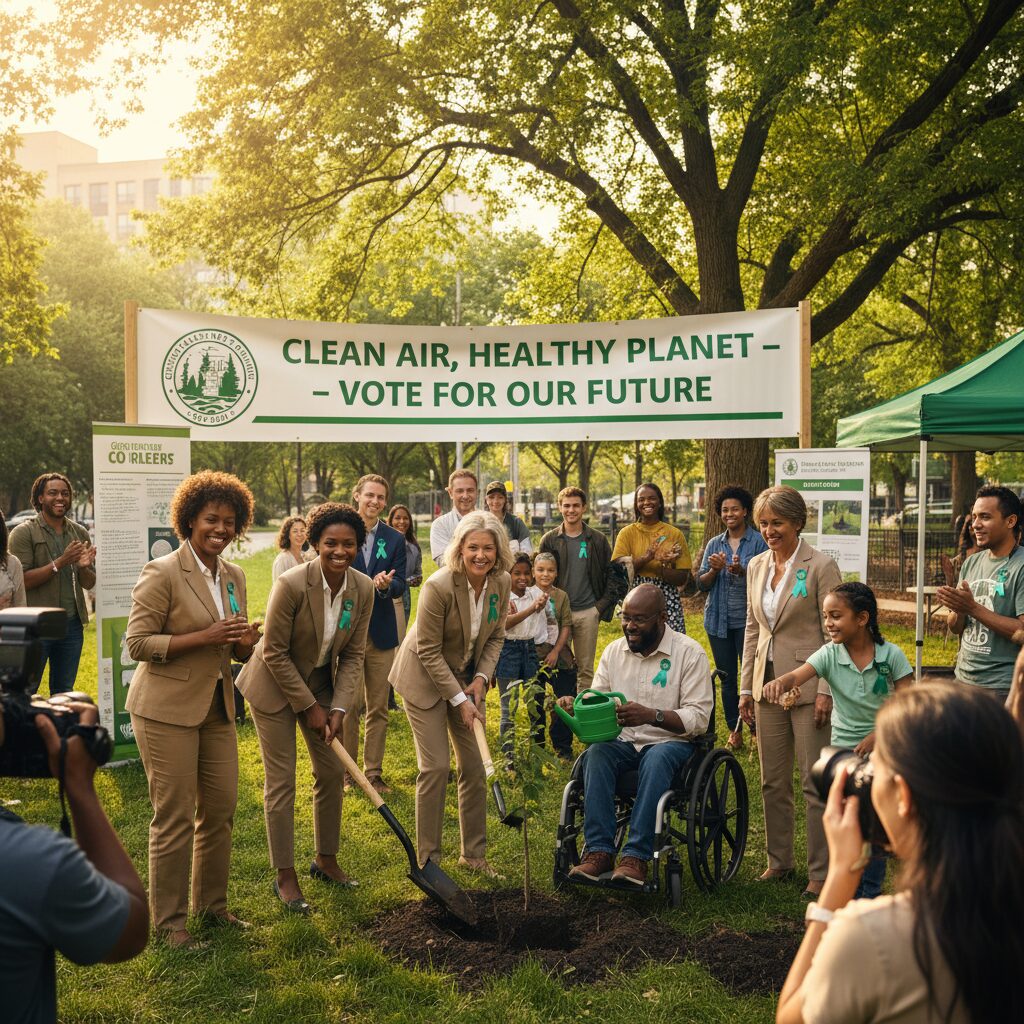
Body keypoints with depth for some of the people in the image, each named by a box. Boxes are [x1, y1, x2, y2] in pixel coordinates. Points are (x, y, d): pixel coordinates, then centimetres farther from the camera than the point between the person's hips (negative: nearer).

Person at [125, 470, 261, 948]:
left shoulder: (233, 576, 8)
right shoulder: (162, 573, -13)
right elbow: (137, 642, -16)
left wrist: (244, 643, -8)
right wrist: (205, 637, -24)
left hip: (217, 707, 7)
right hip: (167, 709, -7)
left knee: (221, 809, 13)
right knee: (174, 818, 1)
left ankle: (211, 904, 31)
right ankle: (168, 920, 17)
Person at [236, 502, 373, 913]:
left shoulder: (363, 589, -12)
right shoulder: (292, 585, -27)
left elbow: (353, 655, -4)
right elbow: (274, 653, -20)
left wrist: (339, 708, -13)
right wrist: (309, 707, -17)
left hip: (322, 683, 5)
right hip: (276, 684, -5)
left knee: (332, 772, 9)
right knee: (281, 782, -2)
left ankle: (326, 859, 28)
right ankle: (285, 876, 11)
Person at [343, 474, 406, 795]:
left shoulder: (395, 539, 6)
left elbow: (400, 585, 0)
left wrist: (387, 584, -21)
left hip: (381, 634, 2)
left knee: (378, 708, 8)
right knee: (348, 706, 3)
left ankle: (373, 773, 18)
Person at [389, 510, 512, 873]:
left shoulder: (500, 583, -10)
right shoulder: (439, 586, -28)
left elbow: (495, 636, 4)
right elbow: (429, 651, -20)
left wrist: (481, 678, -10)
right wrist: (459, 699, -19)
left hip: (467, 678, 6)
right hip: (426, 678, -5)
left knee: (475, 765, 6)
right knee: (436, 765, -7)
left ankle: (474, 853, 21)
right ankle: (427, 858, 8)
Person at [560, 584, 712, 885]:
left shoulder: (690, 653, -6)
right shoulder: (614, 651, 10)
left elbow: (699, 717, -14)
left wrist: (652, 715, -31)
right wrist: (574, 706, -14)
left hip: (671, 741, -4)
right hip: (623, 741, 4)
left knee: (657, 759, -37)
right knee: (596, 753, -29)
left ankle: (636, 856, -35)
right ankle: (599, 851, -31)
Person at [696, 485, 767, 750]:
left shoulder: (758, 542, -3)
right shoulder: (714, 544, 9)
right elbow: (701, 584, 6)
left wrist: (742, 572, -25)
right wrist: (714, 570, -14)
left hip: (748, 619, -4)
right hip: (718, 619, 4)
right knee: (727, 677, 9)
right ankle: (734, 731, 19)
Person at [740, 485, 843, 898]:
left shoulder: (821, 566, -10)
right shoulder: (756, 566, 8)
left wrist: (826, 690, -15)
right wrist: (746, 687, 11)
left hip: (807, 685, -6)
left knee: (815, 783, 0)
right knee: (772, 782, 14)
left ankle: (820, 872, 11)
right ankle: (779, 861, 27)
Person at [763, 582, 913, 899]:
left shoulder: (891, 655, -12)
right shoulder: (830, 655, -10)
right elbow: (798, 675, -27)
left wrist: (878, 734, -22)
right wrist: (780, 682, -50)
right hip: (843, 751, 2)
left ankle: (870, 895, 23)